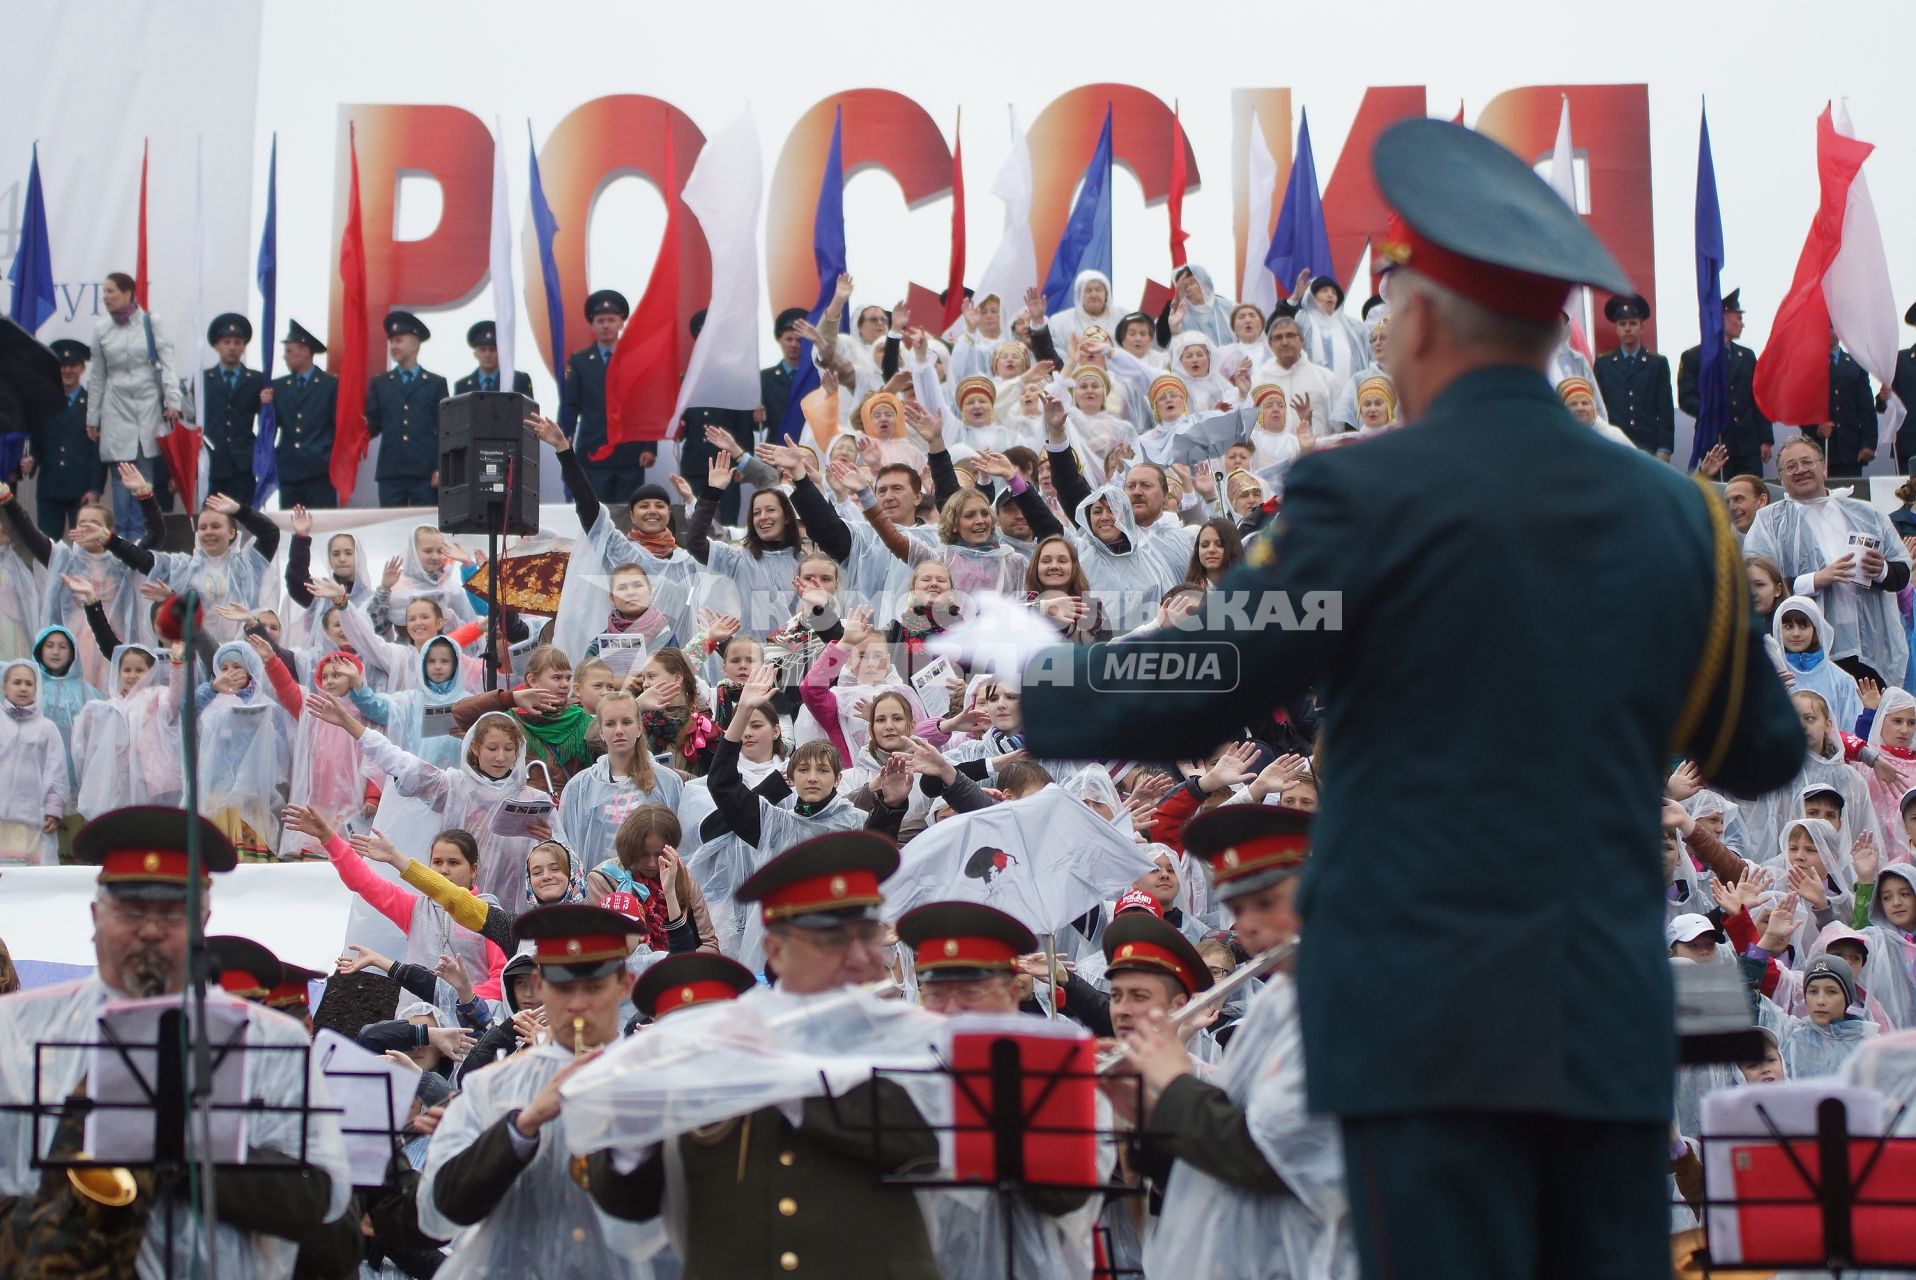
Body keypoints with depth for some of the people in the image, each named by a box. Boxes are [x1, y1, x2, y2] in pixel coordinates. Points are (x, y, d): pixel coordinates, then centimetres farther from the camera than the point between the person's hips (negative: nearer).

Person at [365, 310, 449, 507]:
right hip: (390, 473, 2)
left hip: (425, 475, -2)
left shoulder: (436, 384, 10)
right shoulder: (379, 384, 16)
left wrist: (441, 469, -4)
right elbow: (372, 425, 11)